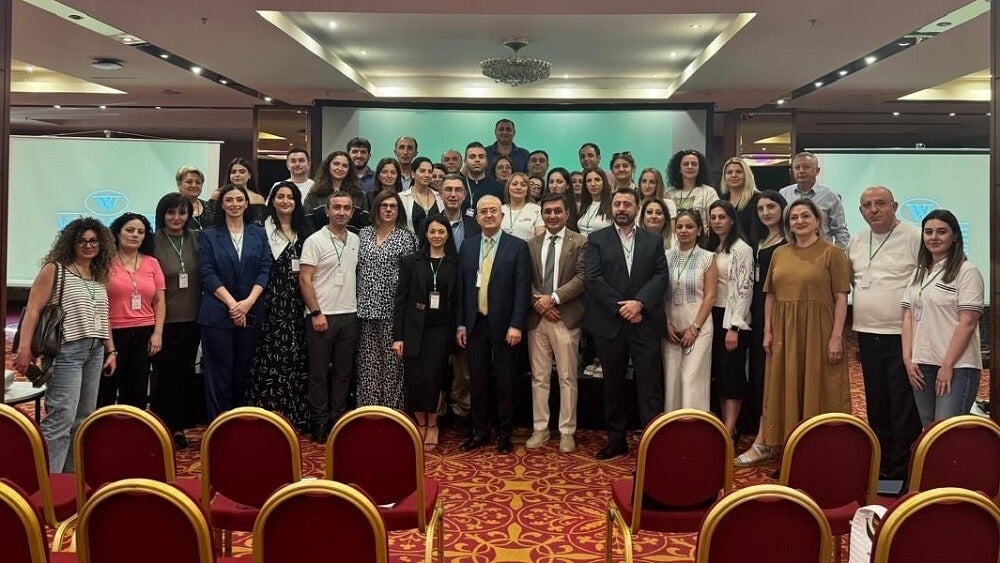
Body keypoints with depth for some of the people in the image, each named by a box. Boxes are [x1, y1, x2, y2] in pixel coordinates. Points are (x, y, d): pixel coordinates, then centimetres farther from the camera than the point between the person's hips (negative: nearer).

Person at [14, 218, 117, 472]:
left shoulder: (99, 276, 16)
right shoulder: (54, 269, -2)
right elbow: (33, 309, -8)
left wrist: (111, 350, 16)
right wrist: (24, 348, -16)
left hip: (95, 352, 7)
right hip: (66, 351, -7)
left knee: (83, 419, 10)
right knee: (61, 419, -11)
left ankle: (71, 475, 18)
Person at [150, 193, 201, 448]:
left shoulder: (196, 240, 6)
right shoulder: (154, 242, -4)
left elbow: (205, 276, 10)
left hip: (191, 319, 3)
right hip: (164, 319, -3)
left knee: (186, 371, 9)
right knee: (165, 372, 4)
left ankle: (180, 425, 21)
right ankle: (164, 426, 16)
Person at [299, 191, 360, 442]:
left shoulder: (355, 240, 10)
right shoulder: (315, 240, -6)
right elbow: (304, 279, -10)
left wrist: (356, 306, 7)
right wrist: (316, 312, -15)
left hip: (349, 315, 5)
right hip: (322, 316, -5)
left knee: (343, 372, 10)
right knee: (319, 372, 3)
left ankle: (338, 420, 20)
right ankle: (320, 423, 12)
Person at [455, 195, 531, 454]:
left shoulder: (518, 246, -3)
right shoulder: (468, 245, 8)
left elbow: (522, 289, -7)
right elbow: (461, 287, 8)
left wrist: (516, 325, -14)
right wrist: (460, 324, 4)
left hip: (503, 325, -3)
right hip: (475, 324, 3)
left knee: (504, 381, 6)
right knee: (478, 381, 9)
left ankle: (504, 433, 19)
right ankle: (480, 431, 22)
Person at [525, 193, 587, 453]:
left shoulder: (580, 242, 0)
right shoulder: (531, 244, 11)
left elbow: (581, 278, -8)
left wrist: (553, 298, -15)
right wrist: (538, 301, -9)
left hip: (566, 318, -3)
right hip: (537, 318, 3)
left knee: (567, 378, 3)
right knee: (539, 378, 10)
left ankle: (567, 432, 13)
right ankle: (540, 429, 19)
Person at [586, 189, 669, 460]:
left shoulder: (654, 240, 10)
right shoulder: (597, 239, 5)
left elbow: (661, 276, 0)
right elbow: (593, 279, -5)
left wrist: (639, 303, -14)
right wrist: (620, 307, -12)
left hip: (644, 323, 0)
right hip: (609, 324, 0)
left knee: (650, 386, -2)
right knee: (612, 386, 10)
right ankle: (616, 440, 21)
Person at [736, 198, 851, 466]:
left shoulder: (832, 253, -3)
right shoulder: (780, 253, 10)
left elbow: (841, 298, -7)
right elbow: (770, 295, 11)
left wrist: (836, 336, -13)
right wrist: (768, 331, 4)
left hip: (817, 331, -4)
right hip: (784, 332, 4)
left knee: (816, 389, 3)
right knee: (779, 388, 11)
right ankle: (764, 444, 17)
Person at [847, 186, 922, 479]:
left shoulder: (915, 237, -8)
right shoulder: (855, 242, 12)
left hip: (902, 335, -6)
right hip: (867, 334, 6)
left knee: (903, 408, 0)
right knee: (876, 405, 14)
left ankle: (902, 471, 10)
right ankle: (880, 464, 26)